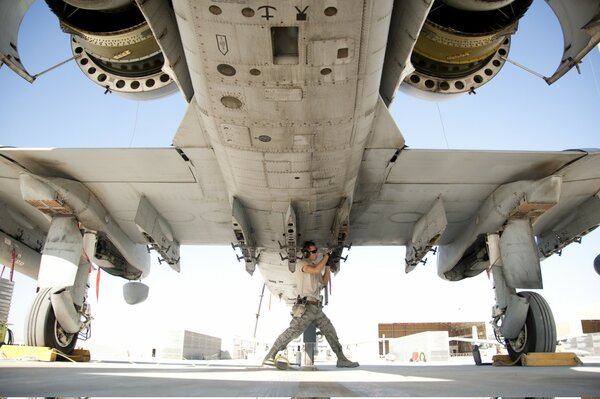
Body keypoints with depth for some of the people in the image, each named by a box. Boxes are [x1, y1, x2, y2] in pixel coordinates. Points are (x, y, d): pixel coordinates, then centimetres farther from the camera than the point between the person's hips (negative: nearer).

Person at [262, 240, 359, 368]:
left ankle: (342, 359, 17)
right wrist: (326, 256, -10)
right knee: (292, 331, -15)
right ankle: (269, 357, -11)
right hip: (305, 306, -8)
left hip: (317, 307, 8)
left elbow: (324, 282, 21)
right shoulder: (301, 264, -6)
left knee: (330, 331, 10)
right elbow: (317, 270, -24)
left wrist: (327, 266, 10)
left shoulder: (315, 266, 19)